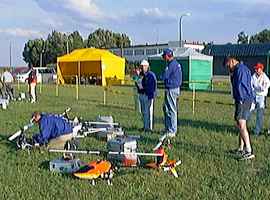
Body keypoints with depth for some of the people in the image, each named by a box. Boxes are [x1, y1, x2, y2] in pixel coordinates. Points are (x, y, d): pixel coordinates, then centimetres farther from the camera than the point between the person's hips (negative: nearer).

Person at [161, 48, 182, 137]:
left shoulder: (171, 64, -17)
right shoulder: (176, 63, 14)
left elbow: (164, 77, -15)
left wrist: (164, 71, 2)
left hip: (171, 89, -10)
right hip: (175, 88, 10)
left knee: (171, 110, -4)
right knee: (166, 109, 18)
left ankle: (172, 131, 3)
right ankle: (168, 128, 27)